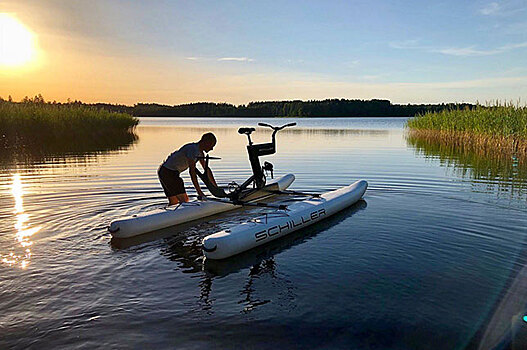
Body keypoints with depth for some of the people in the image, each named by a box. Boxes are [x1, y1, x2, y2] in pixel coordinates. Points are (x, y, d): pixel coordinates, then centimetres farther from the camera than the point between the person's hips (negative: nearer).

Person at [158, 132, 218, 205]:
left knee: (174, 202, 12)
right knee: (184, 201, -10)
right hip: (169, 172, -10)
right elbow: (192, 171, -25)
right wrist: (199, 191, -27)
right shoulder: (193, 149, -19)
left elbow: (207, 169, 16)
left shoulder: (200, 152, 11)